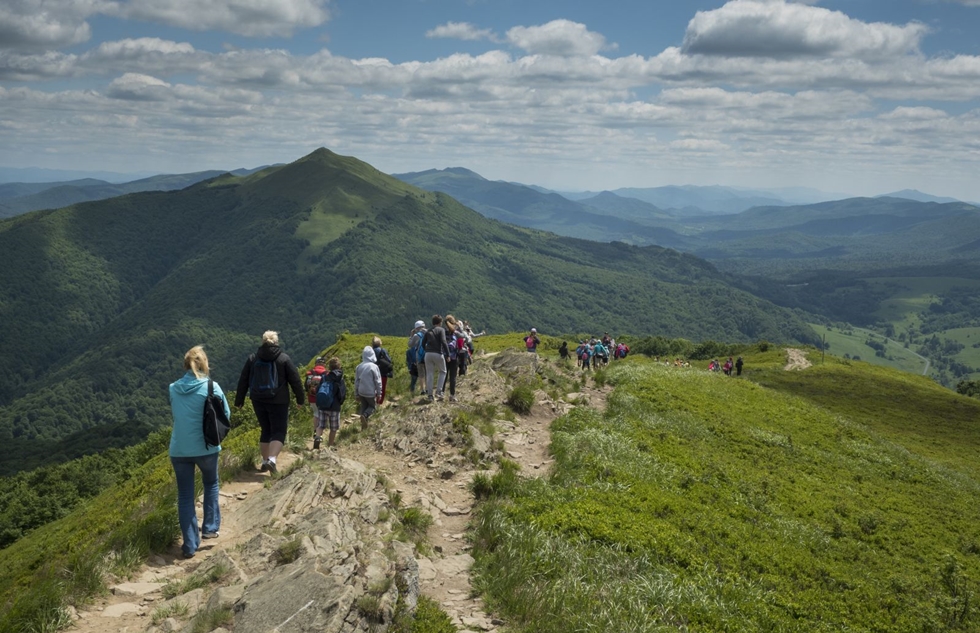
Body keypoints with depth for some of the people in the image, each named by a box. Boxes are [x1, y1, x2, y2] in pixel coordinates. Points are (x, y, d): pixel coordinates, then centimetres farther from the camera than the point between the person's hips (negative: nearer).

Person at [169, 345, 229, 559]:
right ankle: (210, 527, 26)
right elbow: (226, 415, -1)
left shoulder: (173, 389, 0)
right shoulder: (212, 387, -9)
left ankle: (190, 545, 10)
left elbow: (174, 415, 14)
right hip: (206, 447, -2)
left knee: (185, 496, 9)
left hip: (179, 450, 2)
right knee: (211, 484, 25)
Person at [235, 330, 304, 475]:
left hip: (258, 401, 4)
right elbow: (295, 381, -3)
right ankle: (272, 459, -21)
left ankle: (265, 461, 19)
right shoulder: (284, 359, -4)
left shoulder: (252, 358, 5)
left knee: (266, 430, 17)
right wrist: (300, 399, 8)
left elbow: (243, 381, 8)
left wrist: (239, 401, 15)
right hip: (278, 402, -4)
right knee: (278, 431, -1)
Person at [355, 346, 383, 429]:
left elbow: (356, 381, 6)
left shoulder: (359, 367, -1)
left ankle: (364, 425, 17)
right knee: (372, 406, 15)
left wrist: (356, 393, 16)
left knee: (363, 407, 19)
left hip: (361, 392, 4)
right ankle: (365, 415, -15)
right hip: (370, 392, -4)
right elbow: (378, 382, -10)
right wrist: (379, 394, 0)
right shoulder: (374, 366, -15)